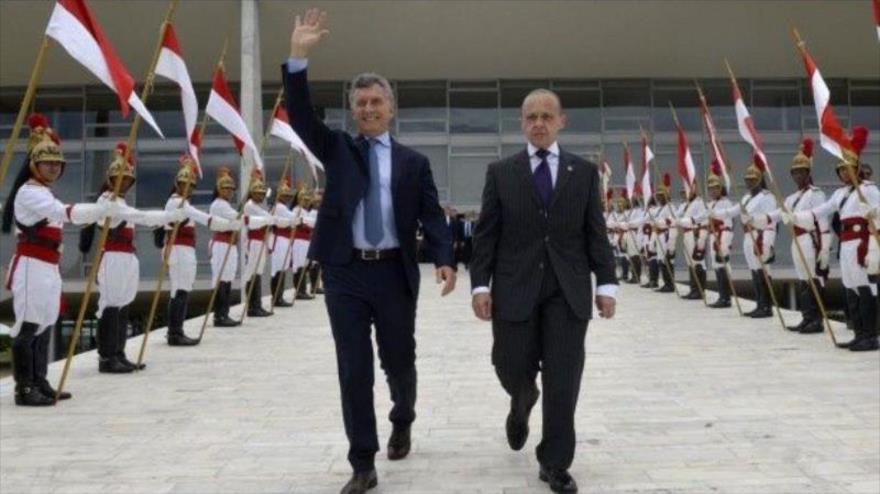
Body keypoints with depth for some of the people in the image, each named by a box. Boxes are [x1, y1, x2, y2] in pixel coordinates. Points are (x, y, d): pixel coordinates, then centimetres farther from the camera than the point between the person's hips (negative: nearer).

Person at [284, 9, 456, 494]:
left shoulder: (414, 161, 7)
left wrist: (445, 261, -16)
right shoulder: (337, 149, 9)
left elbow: (432, 216, 1)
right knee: (353, 370, 2)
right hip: (345, 272, 0)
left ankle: (402, 422, 44)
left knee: (399, 361, 12)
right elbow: (301, 116, -6)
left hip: (394, 273, 0)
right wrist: (298, 58, -17)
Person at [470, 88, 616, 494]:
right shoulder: (500, 172, 5)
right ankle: (522, 406, 42)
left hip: (568, 291, 1)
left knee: (562, 381, 0)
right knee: (512, 368, 4)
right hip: (515, 290, 0)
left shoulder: (584, 172, 8)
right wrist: (481, 284, -6)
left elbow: (596, 233, 7)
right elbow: (485, 235, 2)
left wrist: (606, 284, 0)